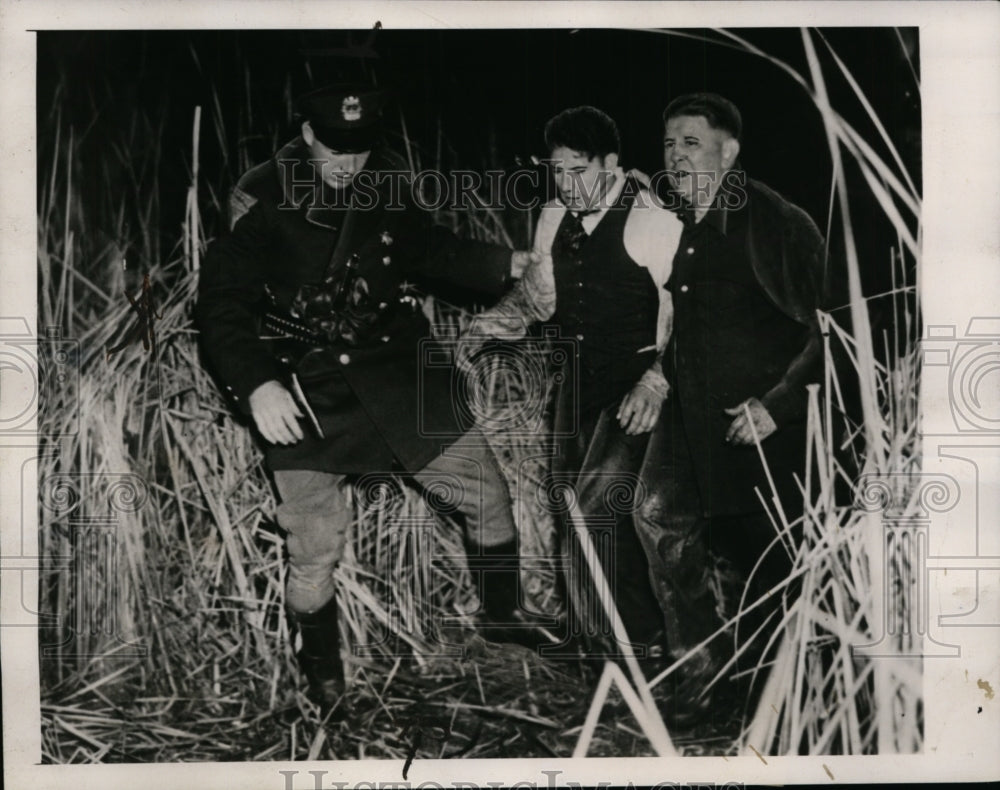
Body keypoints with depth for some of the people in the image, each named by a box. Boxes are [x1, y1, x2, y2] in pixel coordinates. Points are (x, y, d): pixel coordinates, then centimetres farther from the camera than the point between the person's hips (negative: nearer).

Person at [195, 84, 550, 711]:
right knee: (314, 553, 1)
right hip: (305, 397, -3)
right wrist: (255, 383, -29)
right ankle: (323, 674, 30)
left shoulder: (387, 188, 1)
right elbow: (221, 304, -14)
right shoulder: (263, 202, -11)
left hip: (394, 374, 4)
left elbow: (430, 250, 17)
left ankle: (503, 614, 29)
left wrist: (501, 265, 2)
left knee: (488, 493, 3)